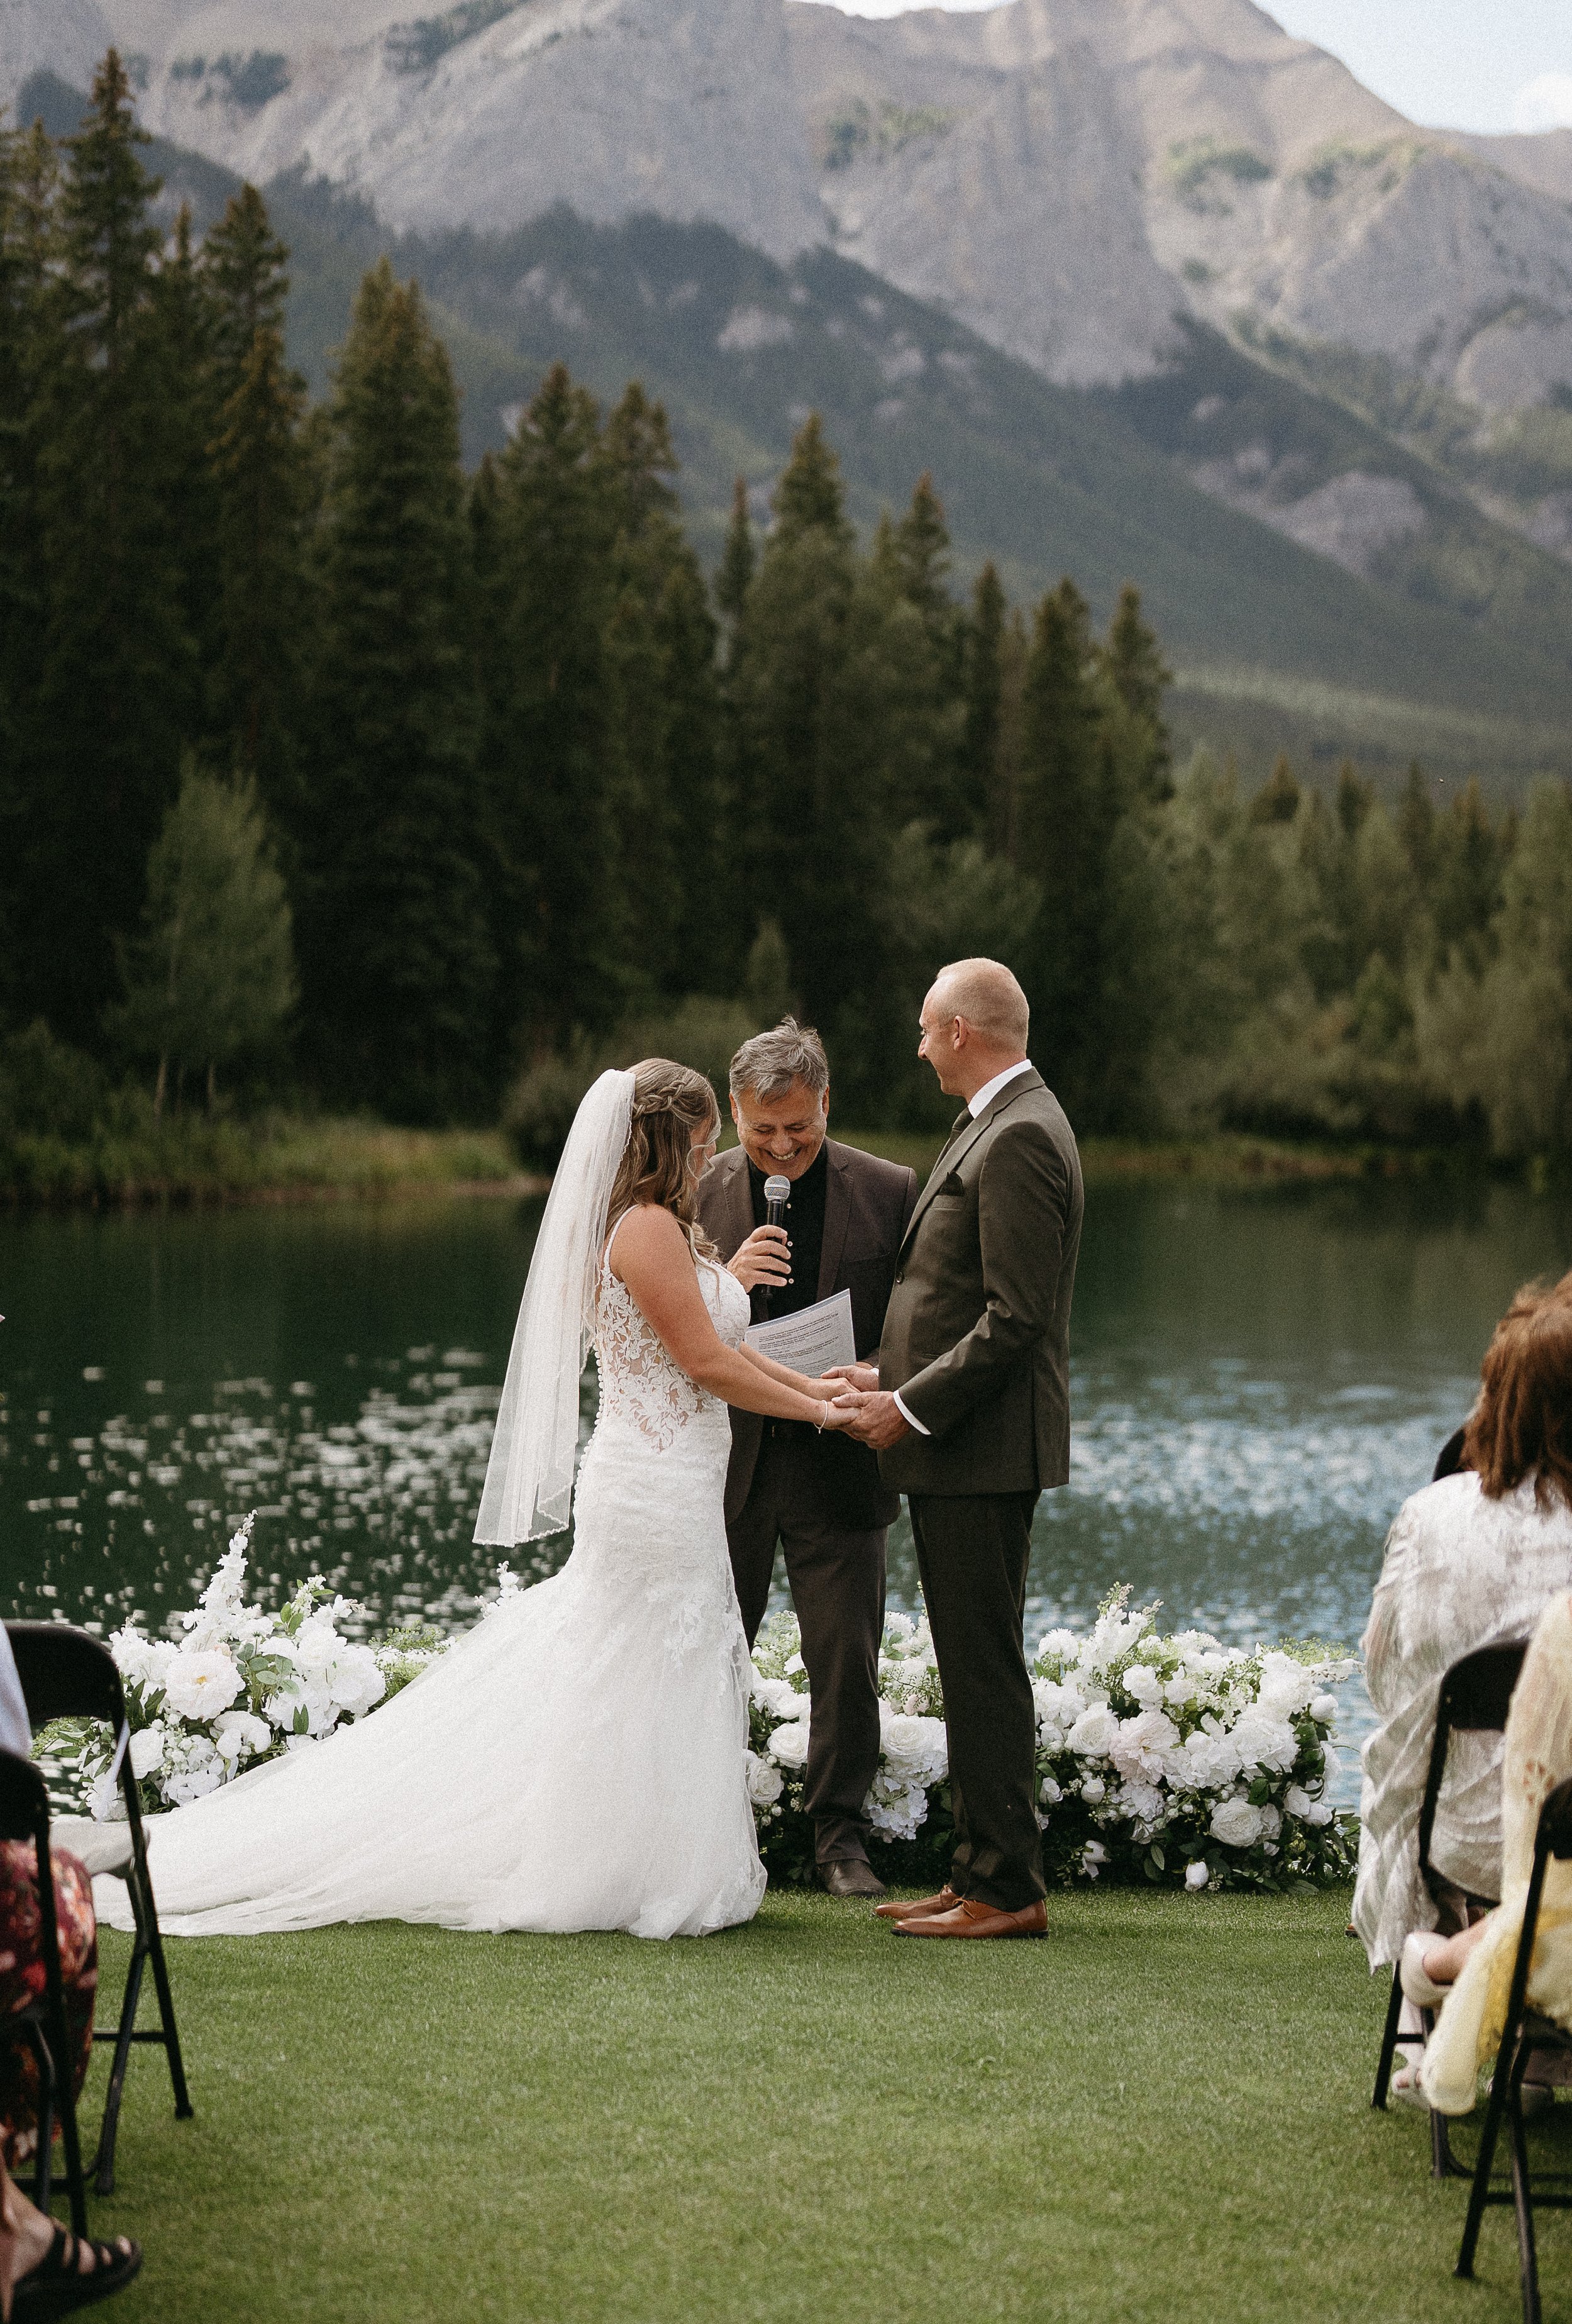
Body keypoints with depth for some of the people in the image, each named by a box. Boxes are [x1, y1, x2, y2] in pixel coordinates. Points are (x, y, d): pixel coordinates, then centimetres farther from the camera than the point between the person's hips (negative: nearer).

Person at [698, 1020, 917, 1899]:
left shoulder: (891, 1192, -2)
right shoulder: (702, 1191, 1)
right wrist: (726, 1282, -18)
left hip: (842, 1464, -1)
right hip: (727, 1462, 1)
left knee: (846, 1663, 4)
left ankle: (841, 1838, 16)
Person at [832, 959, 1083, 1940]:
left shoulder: (1019, 1138, -17)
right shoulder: (1003, 1126, 17)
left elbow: (1015, 1317, -22)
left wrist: (915, 1408, -16)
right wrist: (891, 1374, 13)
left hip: (983, 1451, -10)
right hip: (962, 1452, 10)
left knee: (985, 1669, -6)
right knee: (975, 1668, 13)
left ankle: (1008, 1892, 0)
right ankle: (982, 1873, 20)